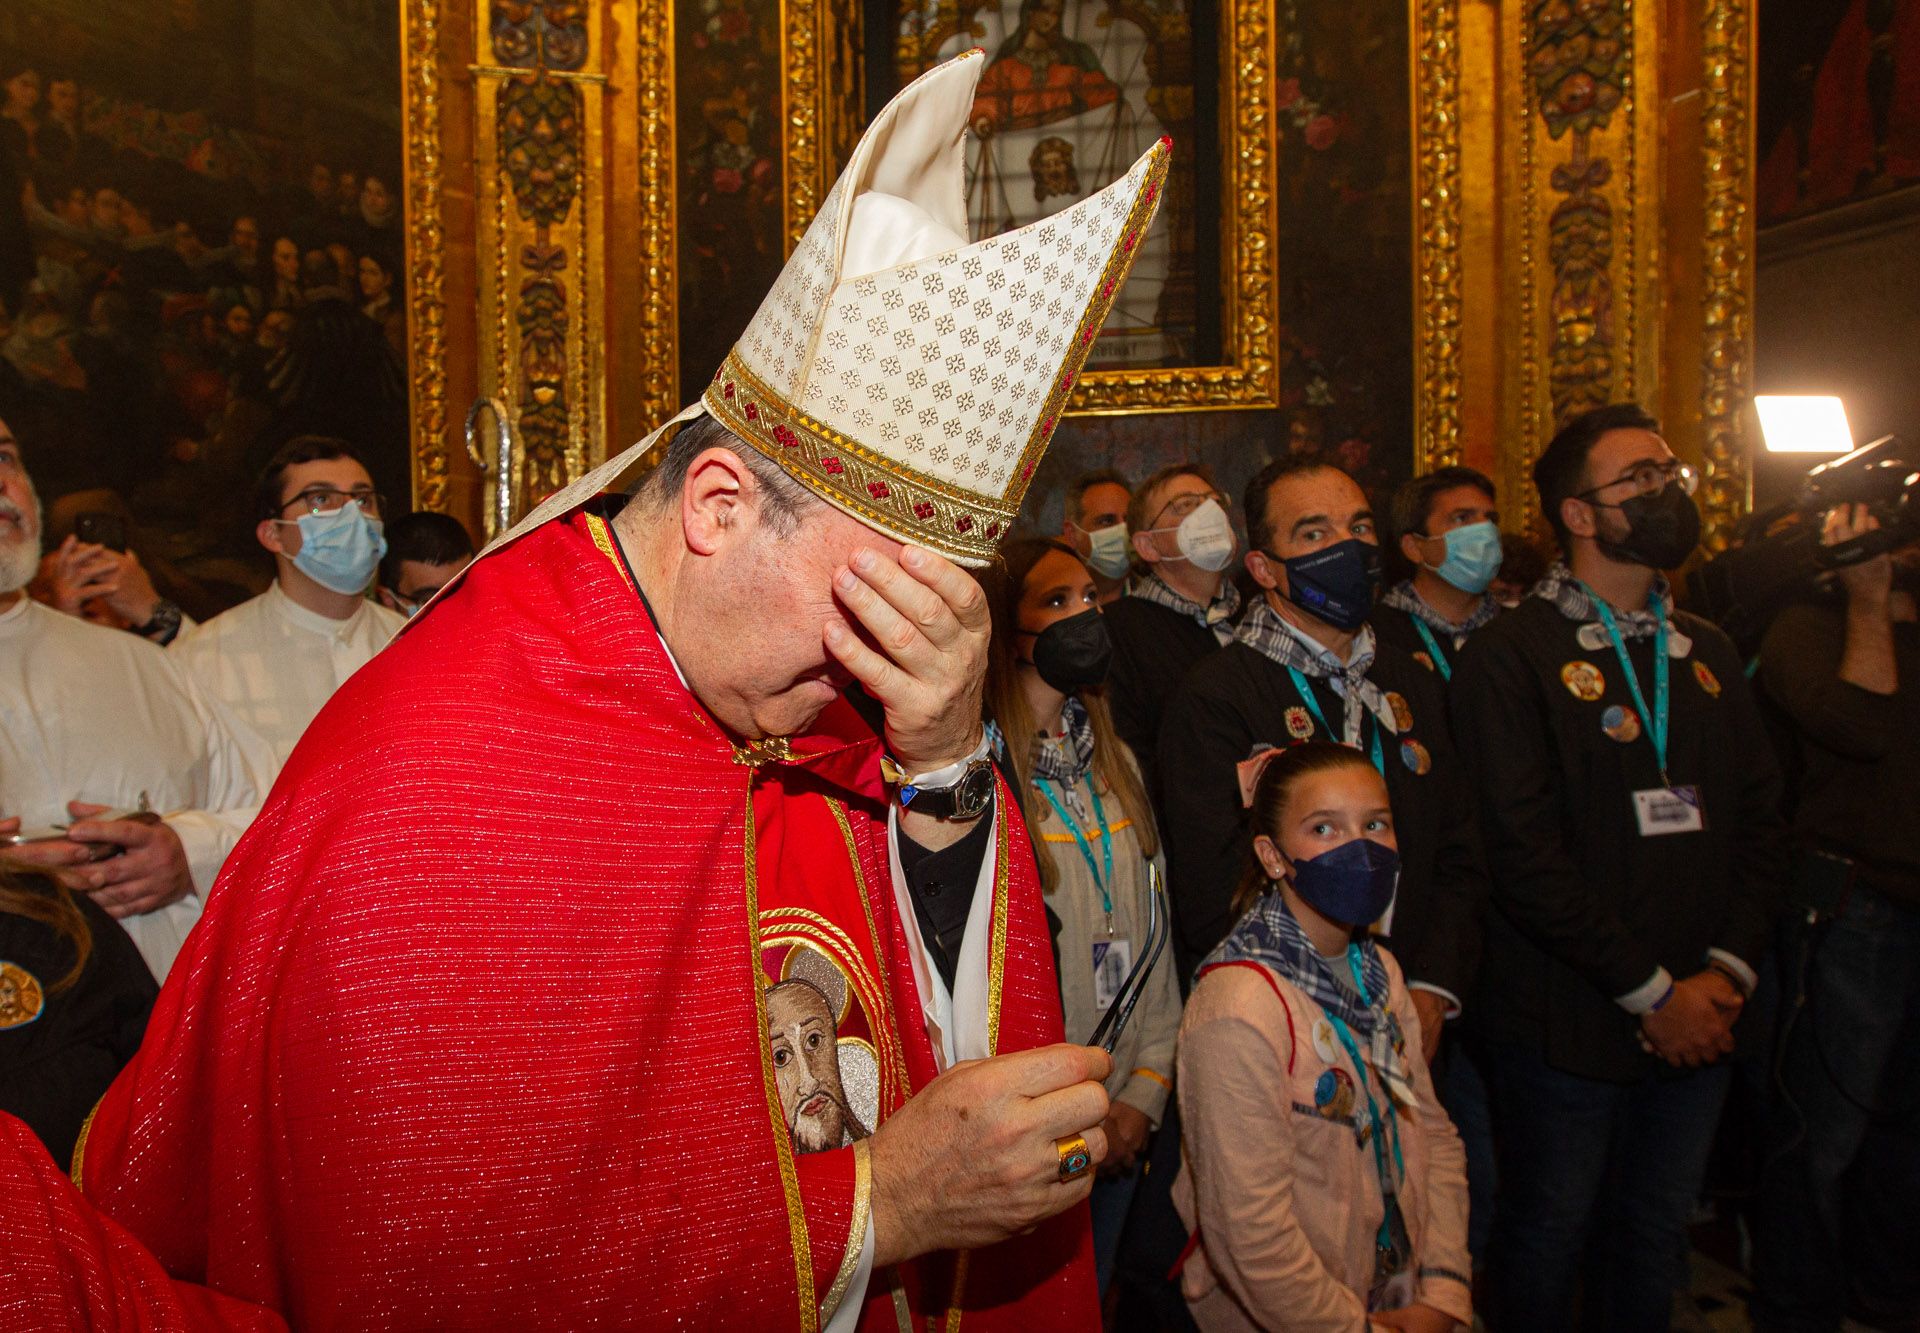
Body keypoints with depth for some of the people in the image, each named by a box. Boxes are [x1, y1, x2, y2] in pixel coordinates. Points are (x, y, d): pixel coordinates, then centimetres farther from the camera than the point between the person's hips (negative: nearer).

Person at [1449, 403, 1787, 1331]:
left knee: (1656, 1235, 19)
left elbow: (1758, 820, 9)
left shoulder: (1707, 654, 12)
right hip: (1568, 1024, -5)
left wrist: (1727, 972, -4)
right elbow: (1525, 857, -16)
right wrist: (1651, 990, -13)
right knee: (1550, 1236, 10)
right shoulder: (1509, 657, -10)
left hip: (1700, 1019, 6)